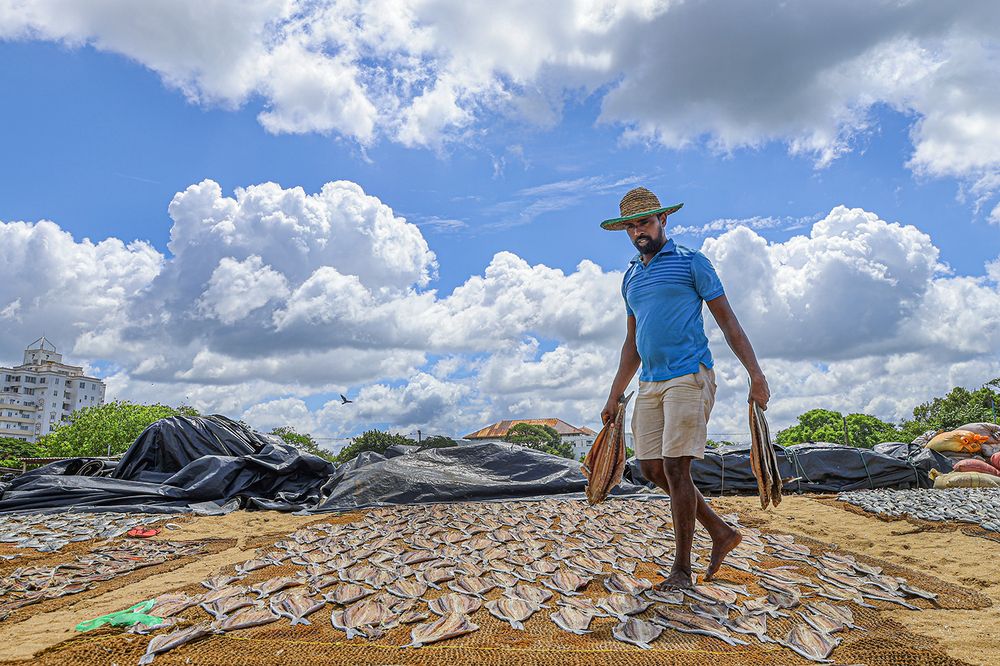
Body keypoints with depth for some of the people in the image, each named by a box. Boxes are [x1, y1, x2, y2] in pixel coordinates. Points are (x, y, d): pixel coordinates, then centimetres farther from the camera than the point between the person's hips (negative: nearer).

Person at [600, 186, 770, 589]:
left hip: (688, 376, -7)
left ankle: (682, 568, 4)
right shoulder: (631, 278, 18)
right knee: (652, 469, 4)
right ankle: (721, 532, 21)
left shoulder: (691, 263, 1)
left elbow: (727, 321, -1)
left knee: (675, 467, -9)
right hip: (650, 383, 7)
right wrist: (614, 398, 20)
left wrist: (756, 375, -9)